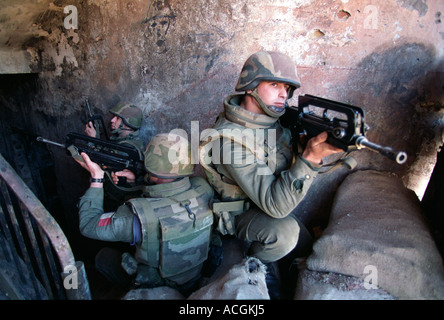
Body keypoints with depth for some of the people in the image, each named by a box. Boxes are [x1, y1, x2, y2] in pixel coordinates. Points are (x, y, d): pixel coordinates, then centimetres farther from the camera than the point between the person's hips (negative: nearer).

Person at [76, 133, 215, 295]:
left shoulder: (139, 215, -37)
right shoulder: (202, 189, -25)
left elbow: (88, 225, -18)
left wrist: (97, 178, -13)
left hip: (156, 286, -4)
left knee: (103, 256, 16)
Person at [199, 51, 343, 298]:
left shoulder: (272, 117, -11)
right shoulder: (231, 140, -34)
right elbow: (275, 205, -35)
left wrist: (325, 142, -23)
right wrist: (310, 157, -44)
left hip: (275, 202, 7)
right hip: (243, 211, -7)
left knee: (308, 250, 14)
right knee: (285, 231, -33)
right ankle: (259, 264, -1)